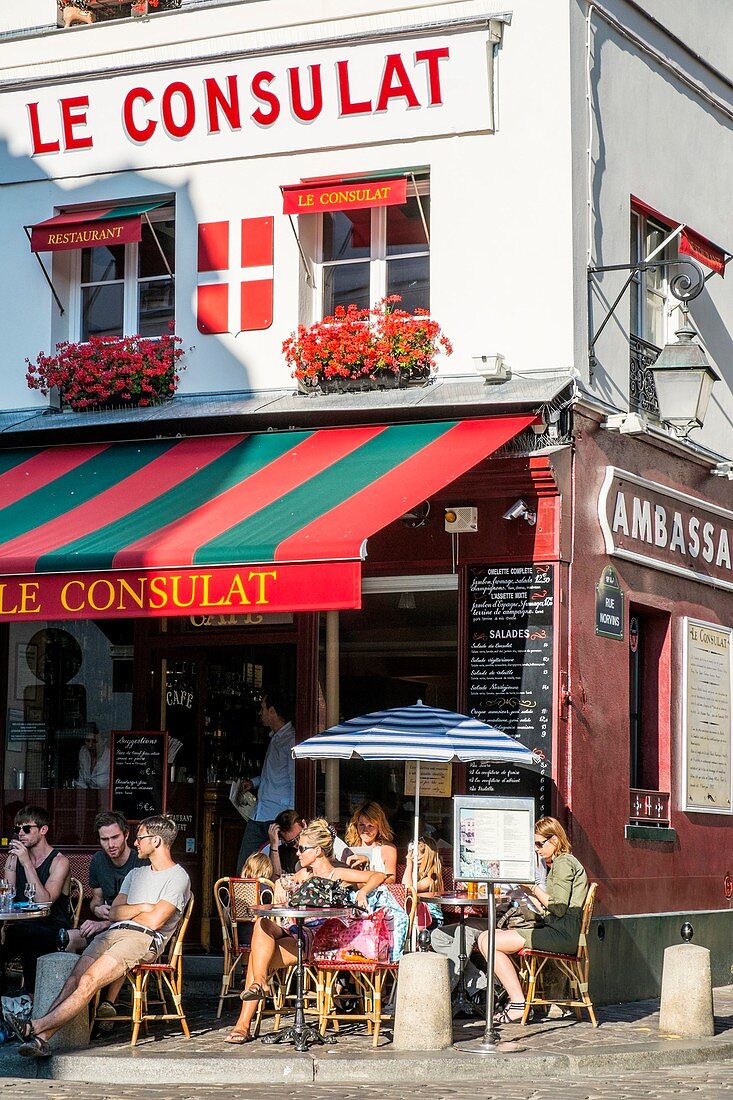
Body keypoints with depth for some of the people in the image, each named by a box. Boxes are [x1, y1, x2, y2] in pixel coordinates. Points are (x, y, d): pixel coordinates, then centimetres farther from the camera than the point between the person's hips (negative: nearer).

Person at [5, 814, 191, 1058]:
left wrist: (125, 914, 9)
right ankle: (40, 1038, -35)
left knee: (88, 981, -27)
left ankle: (35, 1027, -34)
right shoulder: (136, 873, 29)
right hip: (113, 933, 7)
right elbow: (114, 911, 19)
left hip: (143, 939, -7)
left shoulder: (177, 877, 2)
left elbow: (154, 921, -9)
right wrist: (142, 907, 2)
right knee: (74, 979, -20)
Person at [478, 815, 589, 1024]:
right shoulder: (558, 863, 24)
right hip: (554, 930, 11)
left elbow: (558, 908, -16)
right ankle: (515, 997, 1)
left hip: (562, 934, -11)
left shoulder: (563, 863, -8)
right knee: (485, 938, 5)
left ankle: (518, 1004, -14)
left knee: (489, 942, -16)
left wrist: (533, 887, -8)